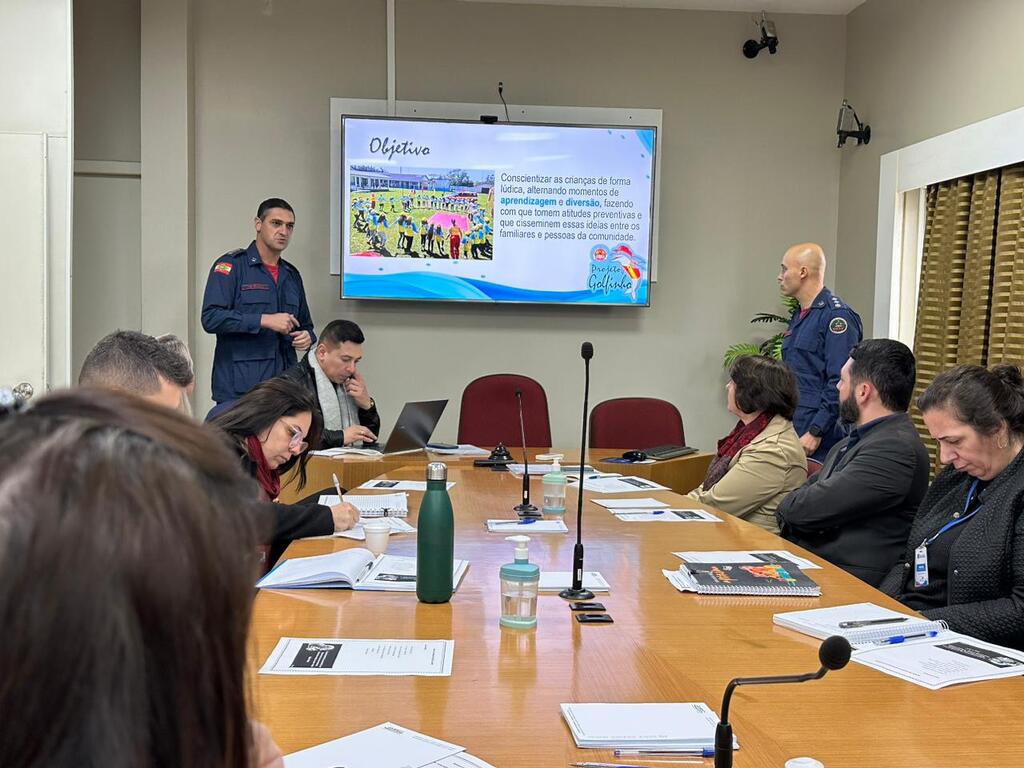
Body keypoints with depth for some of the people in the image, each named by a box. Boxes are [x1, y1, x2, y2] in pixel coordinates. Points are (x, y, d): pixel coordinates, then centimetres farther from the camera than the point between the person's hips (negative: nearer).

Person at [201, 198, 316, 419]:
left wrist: (307, 338, 2)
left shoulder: (292, 275, 18)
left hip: (284, 386, 6)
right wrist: (265, 320, -17)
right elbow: (211, 318, -13)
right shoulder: (230, 266, -2)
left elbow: (305, 325, 26)